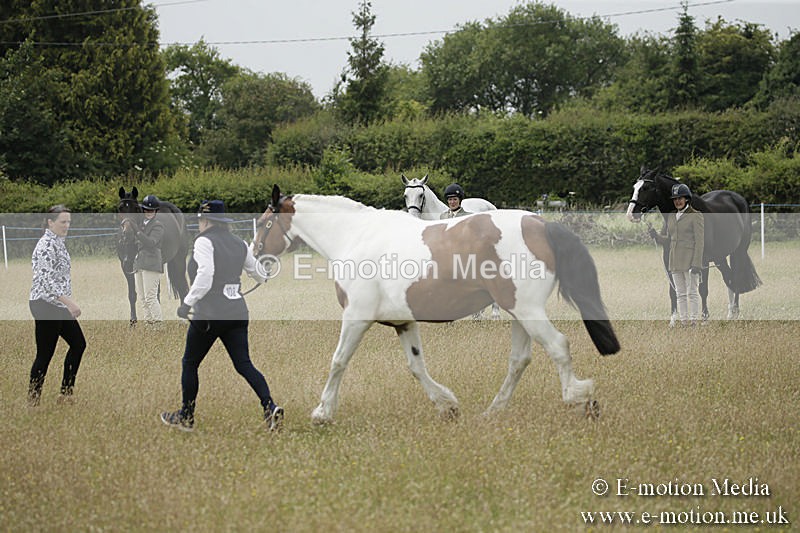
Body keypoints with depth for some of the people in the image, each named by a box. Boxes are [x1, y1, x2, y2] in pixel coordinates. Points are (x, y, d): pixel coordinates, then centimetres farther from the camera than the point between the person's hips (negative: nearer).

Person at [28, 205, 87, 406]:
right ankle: (33, 400, 5)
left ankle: (66, 394, 17)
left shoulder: (58, 243, 13)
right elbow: (47, 280, -25)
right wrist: (69, 303, -28)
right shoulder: (46, 245, -18)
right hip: (46, 306, -10)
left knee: (78, 344, 12)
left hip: (59, 306, 10)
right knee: (45, 354, -4)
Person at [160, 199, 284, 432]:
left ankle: (186, 417, 18)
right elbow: (258, 274, 24)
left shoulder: (204, 241, -8)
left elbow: (205, 277, -21)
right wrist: (263, 277, 48)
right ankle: (270, 407, -18)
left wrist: (187, 303, -14)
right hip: (238, 312, 6)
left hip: (210, 313, -6)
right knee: (244, 365, 3)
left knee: (190, 363, 11)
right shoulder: (239, 244, 12)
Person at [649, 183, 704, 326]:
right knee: (680, 294, 6)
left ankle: (694, 321, -5)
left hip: (690, 259, -6)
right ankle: (684, 322, 8)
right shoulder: (671, 217, 15)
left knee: (692, 292, -6)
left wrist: (697, 263, -17)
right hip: (675, 261, 6)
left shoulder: (696, 215, -4)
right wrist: (655, 235, -1)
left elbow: (699, 241, -9)